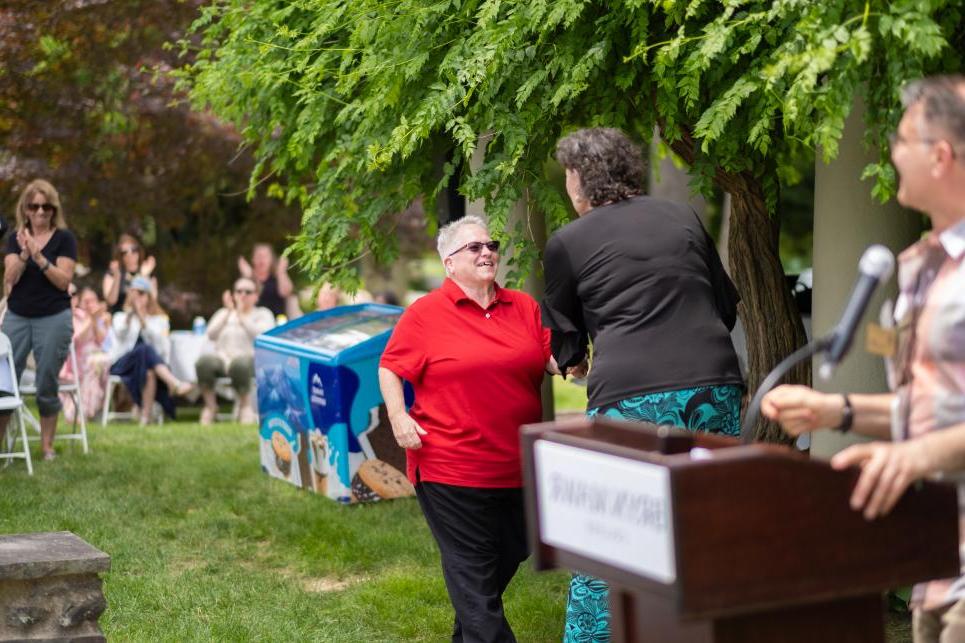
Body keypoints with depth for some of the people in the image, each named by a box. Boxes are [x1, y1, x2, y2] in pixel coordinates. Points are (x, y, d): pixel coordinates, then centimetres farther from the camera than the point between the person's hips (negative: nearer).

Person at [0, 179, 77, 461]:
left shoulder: (64, 238, -2)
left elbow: (63, 280, -10)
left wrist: (38, 255, -21)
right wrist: (24, 253, -20)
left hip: (54, 319, -3)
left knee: (47, 385, 1)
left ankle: (47, 446, 11)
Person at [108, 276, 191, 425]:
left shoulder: (160, 319, 19)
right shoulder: (121, 317, 20)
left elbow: (162, 346, -2)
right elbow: (120, 334, -7)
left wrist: (143, 320, -9)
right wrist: (130, 313, -25)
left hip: (148, 364, 1)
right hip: (121, 364, -1)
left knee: (149, 372, -39)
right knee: (145, 349, -35)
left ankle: (146, 416, -46)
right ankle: (176, 384, -54)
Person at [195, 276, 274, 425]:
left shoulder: (263, 314, 16)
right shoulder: (223, 313, 25)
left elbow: (260, 335, -8)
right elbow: (211, 334, 5)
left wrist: (241, 315, -8)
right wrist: (228, 313, -4)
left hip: (249, 359, -3)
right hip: (222, 358, 3)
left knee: (239, 363, -41)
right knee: (204, 361, -33)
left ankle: (245, 406, -16)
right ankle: (210, 405, -13)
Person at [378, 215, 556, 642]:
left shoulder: (524, 307, 7)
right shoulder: (425, 313, -5)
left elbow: (553, 357, 8)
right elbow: (390, 368, -1)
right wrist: (398, 416, -14)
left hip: (517, 466, 6)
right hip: (451, 467, -5)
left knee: (510, 555, 18)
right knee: (472, 568, -1)